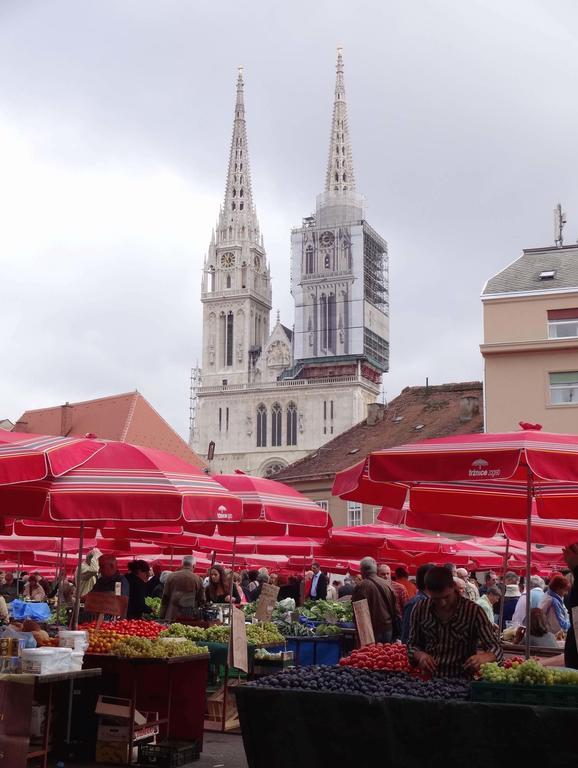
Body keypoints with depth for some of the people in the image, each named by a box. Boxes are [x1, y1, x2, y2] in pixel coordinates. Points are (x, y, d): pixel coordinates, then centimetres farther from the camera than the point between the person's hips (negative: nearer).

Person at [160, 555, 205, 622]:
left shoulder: (171, 576, 3)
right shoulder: (198, 579, -2)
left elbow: (165, 597, 7)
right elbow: (201, 600, 4)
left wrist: (162, 616, 12)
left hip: (172, 617, 1)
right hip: (190, 617, -1)